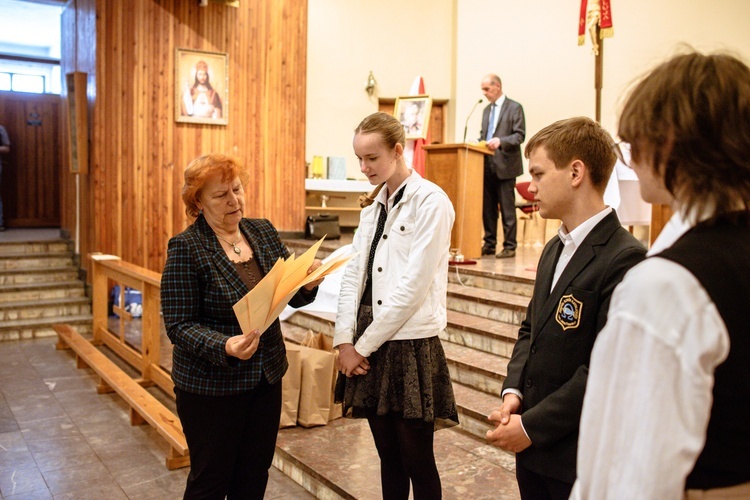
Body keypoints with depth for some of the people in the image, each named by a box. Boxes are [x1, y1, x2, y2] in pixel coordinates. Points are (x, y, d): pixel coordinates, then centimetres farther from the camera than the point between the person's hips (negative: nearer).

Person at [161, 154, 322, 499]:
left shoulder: (263, 231, 3)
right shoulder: (186, 248, -14)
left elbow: (292, 296, 6)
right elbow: (179, 325, -15)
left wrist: (308, 283, -16)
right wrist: (224, 347, -32)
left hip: (266, 376, 5)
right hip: (211, 385, -5)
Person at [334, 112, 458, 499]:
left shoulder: (430, 202, -10)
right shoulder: (373, 205, 12)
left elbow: (414, 285, -16)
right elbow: (354, 274, 9)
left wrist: (365, 344, -12)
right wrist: (345, 339, -3)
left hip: (410, 345, -6)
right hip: (367, 348, 7)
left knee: (417, 461, 5)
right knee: (388, 456, 16)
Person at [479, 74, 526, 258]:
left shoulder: (514, 108, -3)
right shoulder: (487, 110, 19)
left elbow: (520, 135, -10)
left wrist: (500, 141, -25)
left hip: (505, 165, -7)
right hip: (487, 165, 7)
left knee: (507, 207, -4)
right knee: (487, 207, 9)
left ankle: (509, 246, 2)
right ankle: (489, 244, 16)